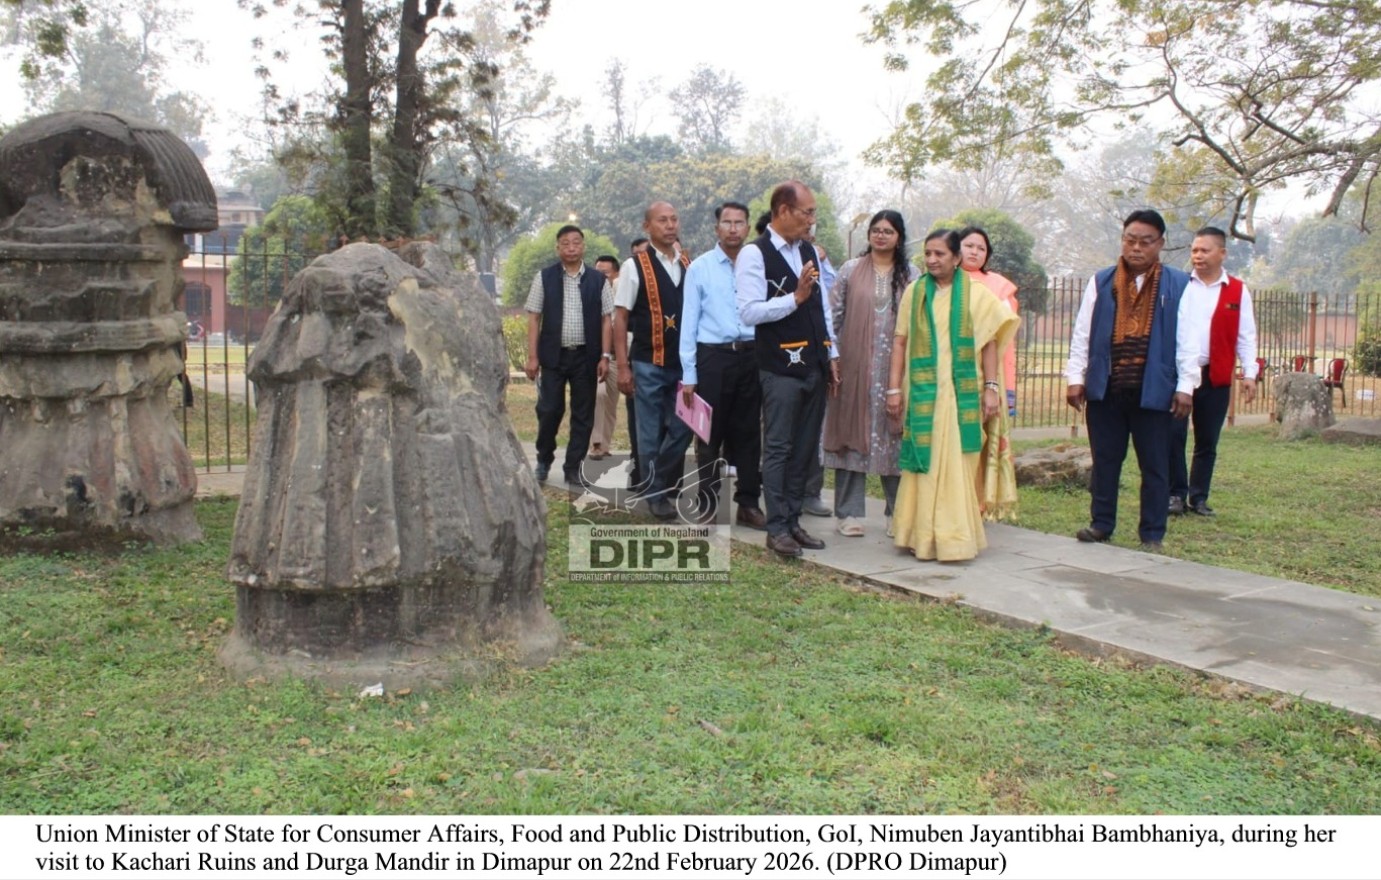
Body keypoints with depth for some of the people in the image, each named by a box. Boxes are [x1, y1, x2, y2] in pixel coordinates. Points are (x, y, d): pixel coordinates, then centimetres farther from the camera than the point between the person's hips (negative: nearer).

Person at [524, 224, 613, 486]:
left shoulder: (598, 280, 4)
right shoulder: (544, 278, 3)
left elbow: (606, 319, 4)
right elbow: (534, 318, 2)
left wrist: (604, 356, -4)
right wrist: (532, 357, -3)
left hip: (586, 356, 1)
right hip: (554, 355, -1)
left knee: (583, 415, 4)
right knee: (549, 410, 1)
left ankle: (574, 468, 15)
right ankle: (544, 459, 24)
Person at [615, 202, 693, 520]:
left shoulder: (689, 265, 6)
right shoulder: (634, 266, -5)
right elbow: (620, 318, -5)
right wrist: (623, 366, -10)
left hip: (684, 362, 4)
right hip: (648, 363, -4)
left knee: (681, 430, 6)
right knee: (651, 434, 5)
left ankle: (660, 483, 25)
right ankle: (655, 494, 19)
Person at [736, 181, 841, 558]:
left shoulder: (810, 251, 13)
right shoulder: (754, 254, -9)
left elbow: (822, 305, 17)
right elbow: (749, 312, -18)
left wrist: (831, 355, 14)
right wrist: (795, 297, -22)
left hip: (815, 365, 7)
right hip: (781, 367, -7)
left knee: (804, 448, 11)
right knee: (778, 449, -1)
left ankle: (793, 520, 20)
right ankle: (777, 528, 6)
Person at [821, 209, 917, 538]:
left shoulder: (911, 275, 7)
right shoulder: (850, 270, 6)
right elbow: (833, 314, 4)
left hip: (895, 368, 1)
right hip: (855, 365, 0)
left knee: (894, 434, 4)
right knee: (852, 431, 2)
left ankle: (897, 511, 15)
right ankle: (848, 512, 9)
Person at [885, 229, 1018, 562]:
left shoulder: (976, 294, 4)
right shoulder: (915, 292, 8)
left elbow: (989, 343, 3)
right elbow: (900, 342, 6)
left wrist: (991, 387, -4)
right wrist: (894, 389, 2)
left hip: (962, 393, -1)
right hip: (922, 393, 1)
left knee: (957, 465, 1)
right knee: (924, 462, 2)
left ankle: (954, 537, 8)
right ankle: (922, 535, 10)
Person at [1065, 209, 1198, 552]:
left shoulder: (1177, 284, 2)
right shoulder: (1101, 282, 6)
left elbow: (1186, 340, 2)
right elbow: (1082, 334, 8)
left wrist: (1185, 385, -2)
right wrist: (1076, 377, 3)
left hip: (1153, 391, -1)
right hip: (1105, 388, 2)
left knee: (1155, 466, 6)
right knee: (1105, 460, 10)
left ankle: (1152, 534, 15)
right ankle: (1101, 523, 21)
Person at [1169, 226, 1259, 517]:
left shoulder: (1237, 291, 6)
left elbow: (1246, 337, 6)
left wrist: (1249, 374, -2)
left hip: (1215, 377, 1)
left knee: (1207, 443, 7)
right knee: (1173, 436, -4)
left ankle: (1199, 498, 17)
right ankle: (1176, 494, 8)